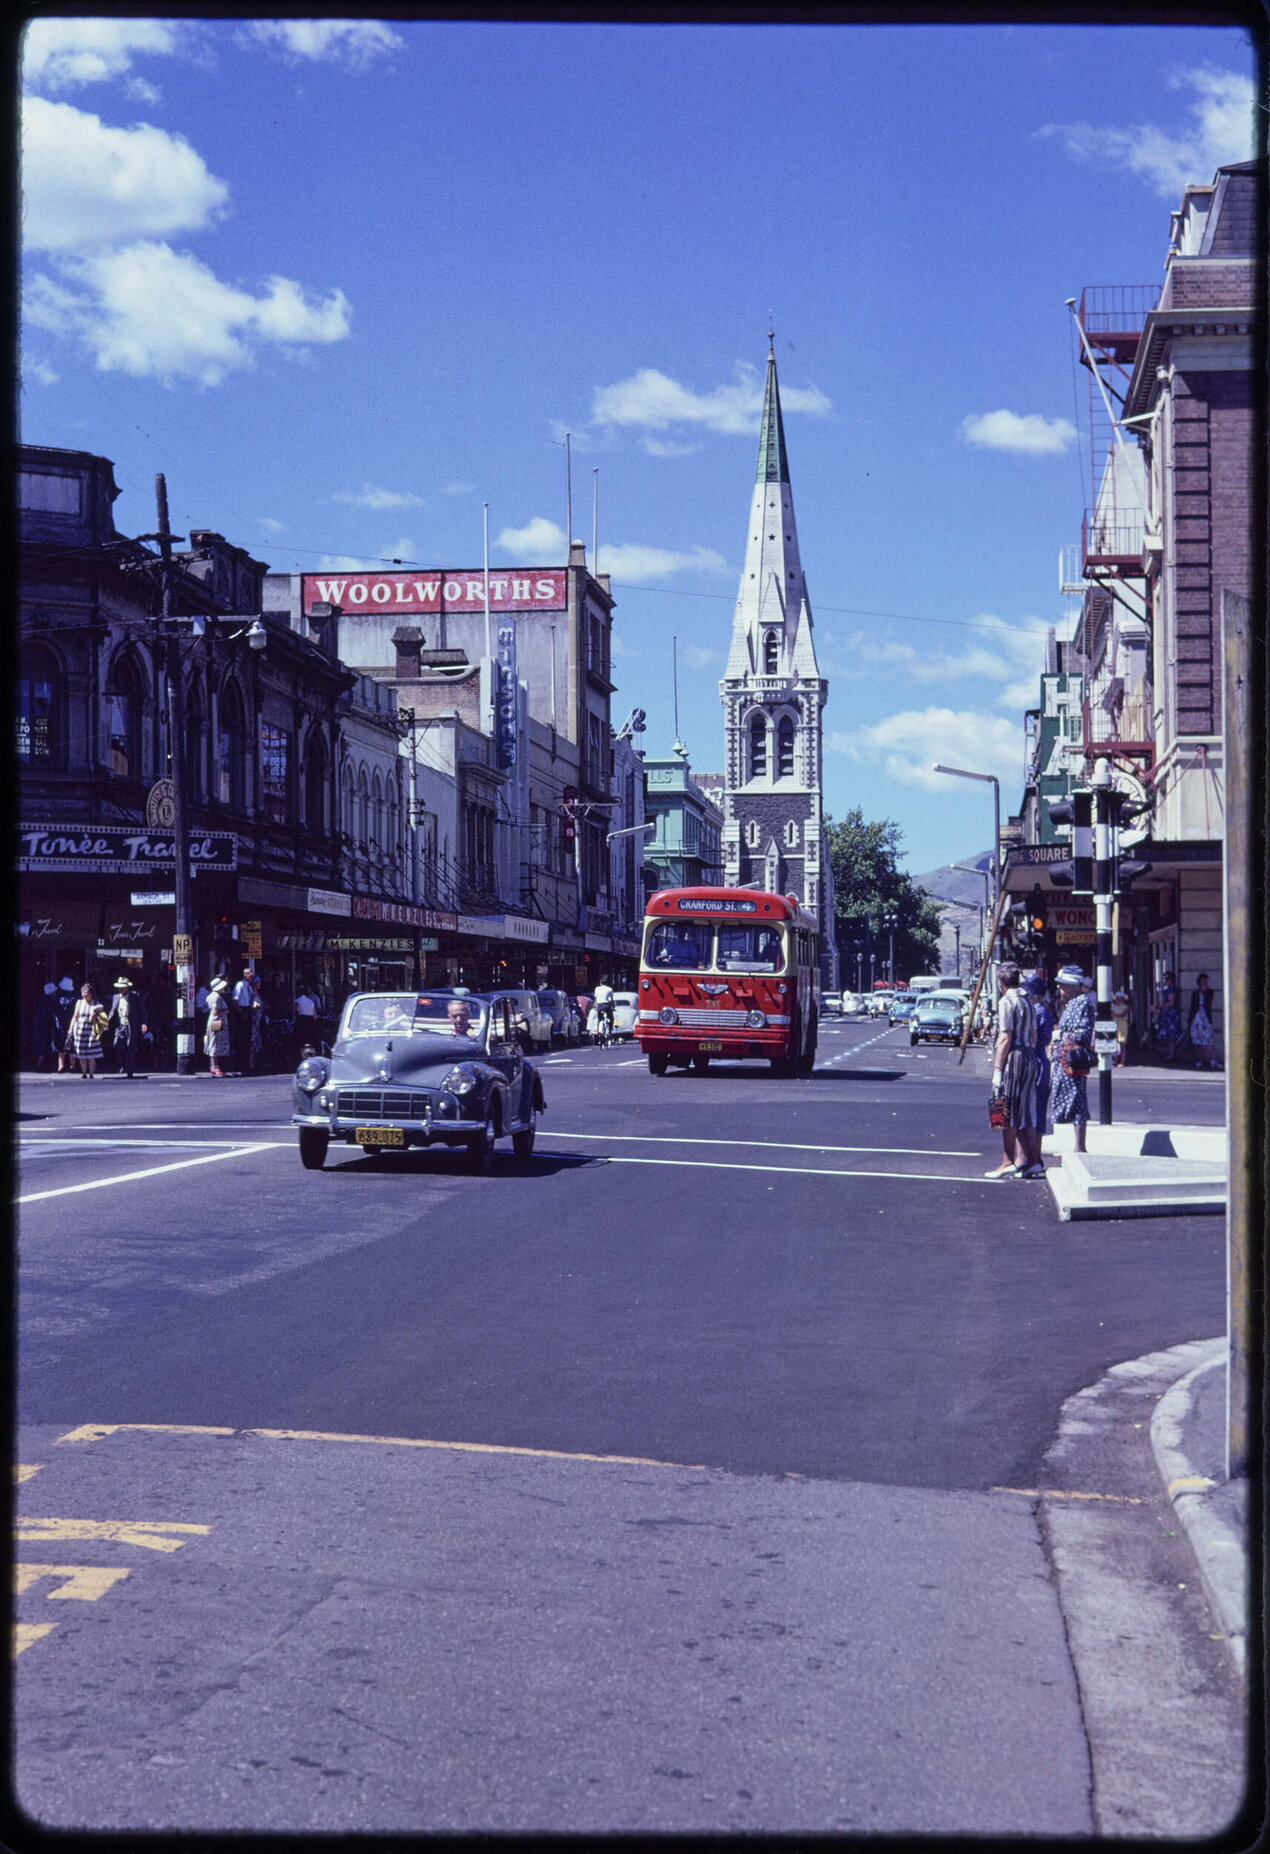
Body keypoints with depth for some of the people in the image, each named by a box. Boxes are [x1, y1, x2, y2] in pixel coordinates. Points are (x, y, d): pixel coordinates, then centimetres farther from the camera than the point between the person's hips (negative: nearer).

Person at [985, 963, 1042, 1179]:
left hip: (1012, 1057, -8)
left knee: (1007, 1113, -1)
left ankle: (1009, 1162, 0)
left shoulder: (1007, 1001, -10)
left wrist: (998, 1069, -14)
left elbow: (1005, 1038, -15)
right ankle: (1033, 1162, 7)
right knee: (1026, 1113, 10)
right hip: (1030, 1056, 8)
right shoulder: (1028, 1001, 15)